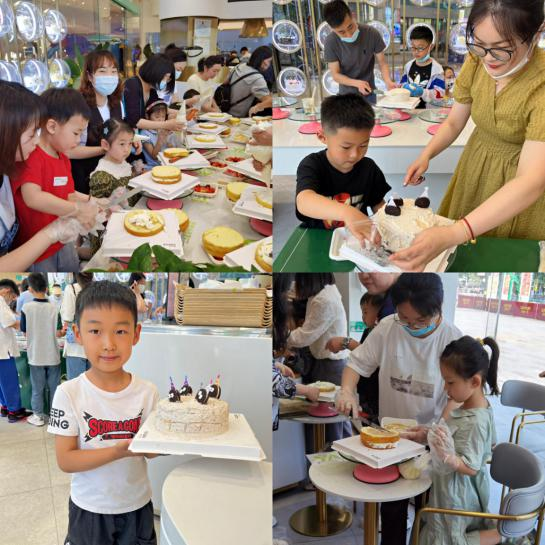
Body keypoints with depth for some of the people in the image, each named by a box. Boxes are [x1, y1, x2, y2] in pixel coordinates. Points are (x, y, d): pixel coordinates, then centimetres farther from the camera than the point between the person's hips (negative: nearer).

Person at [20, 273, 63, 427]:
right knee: (54, 386, 12)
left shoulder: (26, 308, -12)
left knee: (37, 388, 11)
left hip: (36, 355, -1)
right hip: (52, 355, 1)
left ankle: (38, 416, 19)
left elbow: (25, 332, -3)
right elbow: (58, 333, -7)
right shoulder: (53, 308, -8)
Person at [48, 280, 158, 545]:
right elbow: (65, 460, -17)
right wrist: (119, 450, -30)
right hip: (89, 508, -1)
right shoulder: (69, 393, -17)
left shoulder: (147, 392, -12)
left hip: (137, 504, 2)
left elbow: (151, 450, -7)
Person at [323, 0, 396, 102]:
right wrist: (357, 83, -31)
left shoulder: (372, 34, -18)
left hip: (369, 94, 1)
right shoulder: (331, 42, -19)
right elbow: (336, 75, -15)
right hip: (346, 96, -1)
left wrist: (388, 81, -29)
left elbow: (382, 63, -9)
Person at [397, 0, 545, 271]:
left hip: (520, 192, -4)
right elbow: (454, 122, -1)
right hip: (475, 166, 5)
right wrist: (425, 156, -23)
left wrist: (451, 235, -56)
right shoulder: (476, 62, -17)